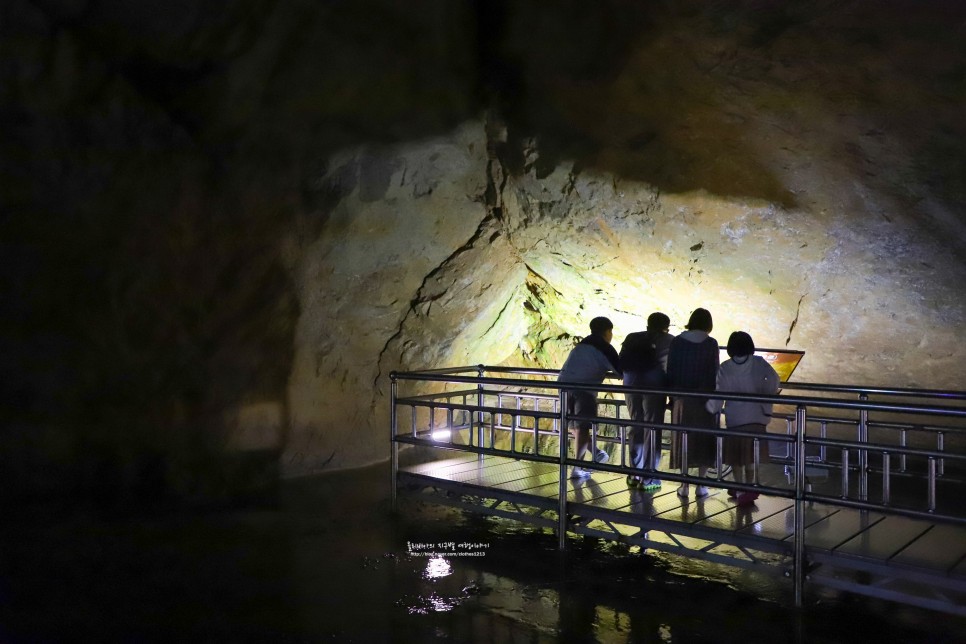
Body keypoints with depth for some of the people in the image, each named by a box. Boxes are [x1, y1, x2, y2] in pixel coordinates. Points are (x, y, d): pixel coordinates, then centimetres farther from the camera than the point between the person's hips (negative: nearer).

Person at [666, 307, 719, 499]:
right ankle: (701, 486, 11)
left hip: (682, 397, 1)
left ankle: (684, 485, 11)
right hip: (704, 397, -1)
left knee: (683, 438, 9)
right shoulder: (711, 343, -5)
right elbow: (714, 372, -3)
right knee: (703, 438, 9)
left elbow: (670, 370, 0)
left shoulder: (677, 341, -2)